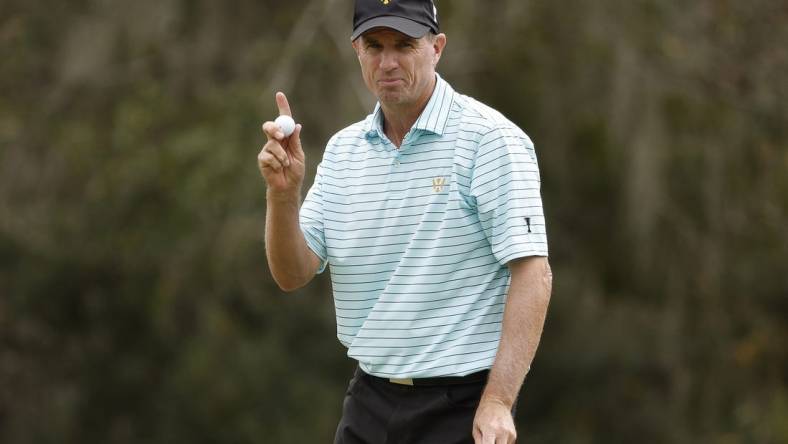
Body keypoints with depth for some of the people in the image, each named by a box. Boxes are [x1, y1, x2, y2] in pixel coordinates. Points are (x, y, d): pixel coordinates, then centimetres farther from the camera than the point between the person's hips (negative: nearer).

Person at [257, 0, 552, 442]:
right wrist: (283, 191, -14)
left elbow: (533, 273, -15)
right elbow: (293, 273, 4)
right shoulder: (344, 149, 9)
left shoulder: (490, 138, -10)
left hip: (461, 406, -5)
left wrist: (497, 402, -22)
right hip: (369, 402, 5)